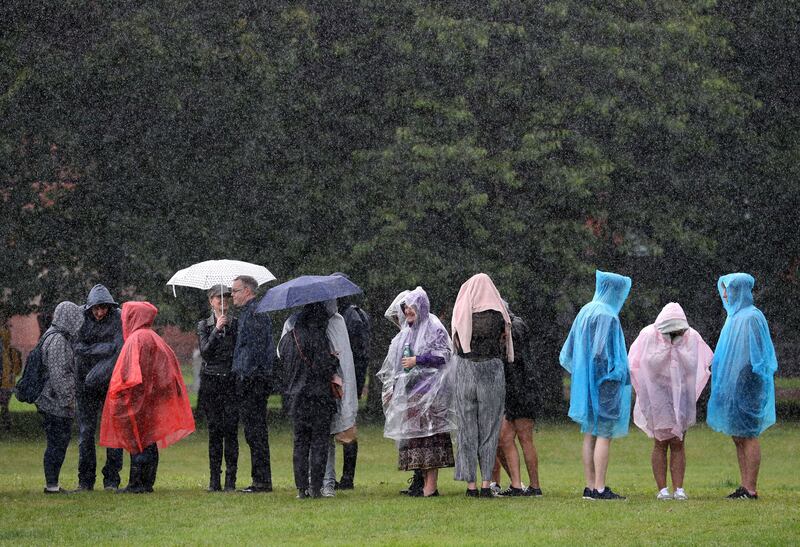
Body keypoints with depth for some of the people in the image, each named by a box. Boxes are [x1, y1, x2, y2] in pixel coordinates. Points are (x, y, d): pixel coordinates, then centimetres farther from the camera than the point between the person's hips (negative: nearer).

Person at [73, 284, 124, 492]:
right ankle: (85, 480, 7)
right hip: (86, 383, 1)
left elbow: (119, 350, -12)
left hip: (112, 382, -1)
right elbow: (78, 347, -8)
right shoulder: (80, 317, -1)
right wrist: (104, 348, -15)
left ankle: (111, 480, 4)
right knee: (86, 431, 2)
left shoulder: (118, 319, -5)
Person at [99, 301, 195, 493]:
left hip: (137, 398, -9)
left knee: (137, 441, -6)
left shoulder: (136, 339, -12)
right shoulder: (154, 338, 14)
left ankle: (136, 483, -6)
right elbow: (170, 361, 16)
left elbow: (129, 371, -19)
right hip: (152, 397, 9)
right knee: (149, 441, 9)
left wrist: (119, 391, -16)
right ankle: (147, 483, 11)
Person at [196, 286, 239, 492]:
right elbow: (205, 352, -5)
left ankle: (231, 480, -5)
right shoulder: (204, 326, 9)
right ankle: (214, 480, 3)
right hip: (211, 381, 0)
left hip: (232, 382, 0)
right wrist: (217, 330, -13)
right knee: (214, 430, -1)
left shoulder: (237, 324, 8)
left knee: (231, 430, -7)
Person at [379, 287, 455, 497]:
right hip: (408, 390, 8)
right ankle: (425, 483, 7)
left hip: (428, 390, -8)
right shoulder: (407, 331, 19)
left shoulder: (434, 328, -5)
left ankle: (432, 485, -12)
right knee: (413, 434, 5)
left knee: (428, 433, -11)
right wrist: (392, 386, 17)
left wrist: (417, 360, -15)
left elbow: (443, 355, -12)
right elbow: (395, 360, 25)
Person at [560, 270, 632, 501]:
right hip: (604, 383, -9)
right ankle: (599, 488, -9)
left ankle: (590, 486, 10)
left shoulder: (585, 312, 12)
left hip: (585, 383, 9)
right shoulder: (607, 317, -15)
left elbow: (568, 352, 16)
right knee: (604, 435, -7)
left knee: (590, 435, 9)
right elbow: (601, 353, -22)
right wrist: (614, 378, -14)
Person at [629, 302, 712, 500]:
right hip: (657, 396, -2)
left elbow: (692, 366, -1)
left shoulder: (691, 336, -3)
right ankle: (662, 489, 1)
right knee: (661, 443, -1)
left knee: (678, 443, 1)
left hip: (681, 396, 2)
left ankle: (679, 489, 1)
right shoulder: (649, 335, -9)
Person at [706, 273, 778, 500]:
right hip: (733, 386, 10)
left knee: (748, 436, -7)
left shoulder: (751, 317, -13)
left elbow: (756, 354, -17)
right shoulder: (735, 316, 15)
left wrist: (749, 384, -20)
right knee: (738, 438, 9)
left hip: (746, 386, -10)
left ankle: (751, 489, -5)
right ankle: (746, 486, 12)